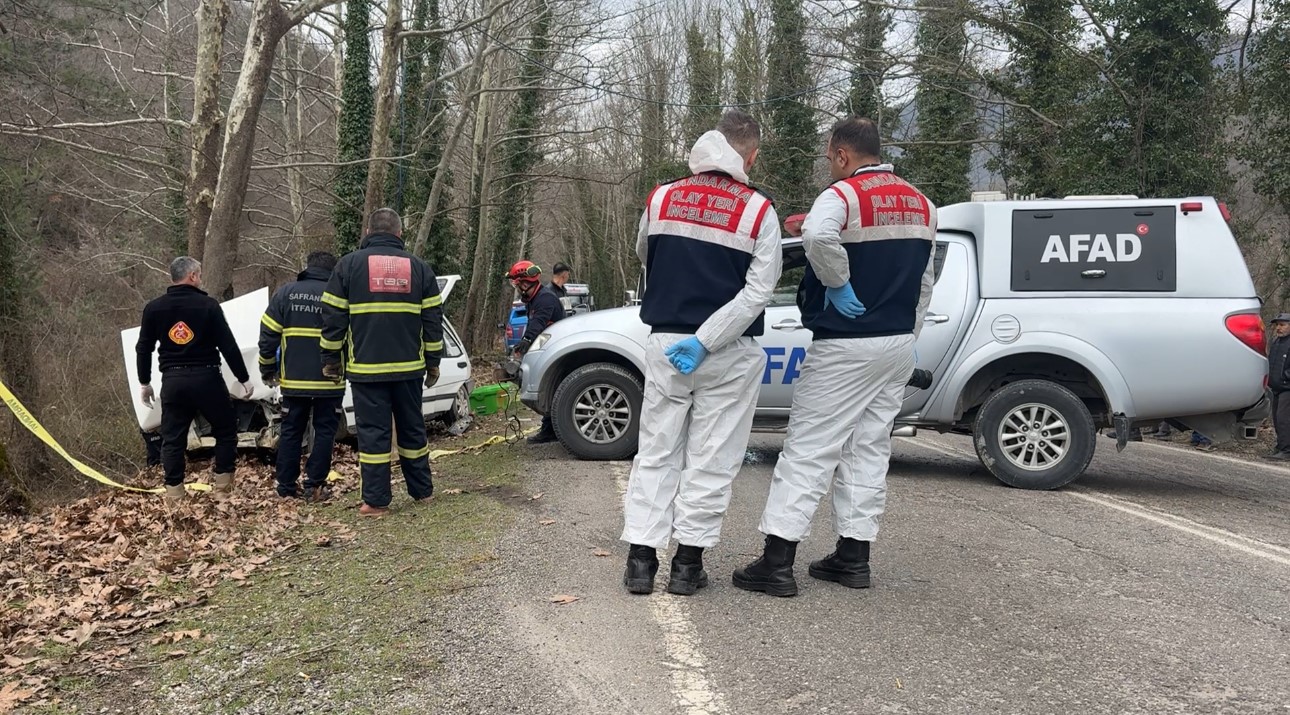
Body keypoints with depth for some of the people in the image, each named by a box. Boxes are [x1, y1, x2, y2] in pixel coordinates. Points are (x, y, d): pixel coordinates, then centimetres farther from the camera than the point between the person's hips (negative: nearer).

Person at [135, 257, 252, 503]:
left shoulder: (154, 308, 5)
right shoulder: (208, 305, -7)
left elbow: (144, 349, 9)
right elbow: (228, 346, -7)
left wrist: (144, 382, 20)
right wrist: (243, 378, 1)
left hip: (172, 380, 4)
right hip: (206, 378, -3)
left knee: (172, 438, 10)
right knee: (226, 430, 11)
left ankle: (174, 493, 10)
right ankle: (222, 489, 9)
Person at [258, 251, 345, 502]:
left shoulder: (285, 293, 4)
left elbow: (268, 335, 3)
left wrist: (267, 370, 13)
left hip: (293, 380, 3)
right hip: (329, 381, -2)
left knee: (291, 431, 13)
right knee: (324, 431, 7)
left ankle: (286, 485, 16)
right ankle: (314, 485, 3)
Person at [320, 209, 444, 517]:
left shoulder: (349, 264, 1)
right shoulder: (418, 267, 6)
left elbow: (333, 318, 0)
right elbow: (433, 320, 7)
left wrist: (331, 360, 9)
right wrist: (433, 363, 14)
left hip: (366, 368, -2)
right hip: (409, 367, 2)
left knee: (373, 432, 1)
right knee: (412, 428, 14)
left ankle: (376, 501, 2)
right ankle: (422, 491, 23)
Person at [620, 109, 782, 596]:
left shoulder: (662, 199, 2)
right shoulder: (758, 211, -8)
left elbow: (644, 258, 20)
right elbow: (758, 292, -15)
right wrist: (705, 341, -15)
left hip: (664, 343, 3)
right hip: (729, 355, -3)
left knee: (656, 452, 11)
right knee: (711, 460, 6)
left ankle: (640, 558, 10)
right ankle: (688, 564, 11)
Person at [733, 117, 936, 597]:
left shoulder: (843, 196, -12)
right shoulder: (920, 203, 13)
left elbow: (817, 235, -35)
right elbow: (924, 282, 17)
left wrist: (838, 284, -20)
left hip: (844, 347, -7)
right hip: (899, 344, 8)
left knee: (807, 449, -4)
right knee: (869, 448, 14)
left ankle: (777, 561, -4)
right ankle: (853, 557, 18)